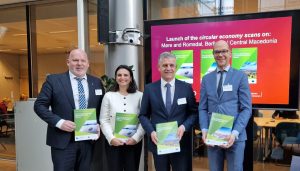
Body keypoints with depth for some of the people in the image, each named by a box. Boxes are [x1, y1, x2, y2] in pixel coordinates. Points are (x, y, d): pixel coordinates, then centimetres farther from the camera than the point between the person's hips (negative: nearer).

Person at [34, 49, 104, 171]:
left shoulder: (96, 82, 6)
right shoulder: (53, 80, -3)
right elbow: (39, 105, -4)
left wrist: (98, 125, -4)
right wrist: (59, 122, -16)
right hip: (63, 140, -3)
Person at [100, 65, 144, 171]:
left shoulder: (139, 96, 1)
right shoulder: (108, 96, 1)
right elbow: (103, 120, 0)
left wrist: (136, 138, -12)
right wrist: (111, 138, -11)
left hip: (134, 142, 0)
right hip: (113, 142, 0)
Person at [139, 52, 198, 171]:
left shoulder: (186, 88, 0)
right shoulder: (149, 89, 1)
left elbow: (194, 113, 2)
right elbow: (143, 115, 3)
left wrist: (184, 127, -15)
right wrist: (151, 132, -12)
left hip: (181, 142, 0)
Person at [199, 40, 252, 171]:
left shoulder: (241, 76, 0)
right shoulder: (206, 79, 8)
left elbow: (246, 108, -4)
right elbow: (203, 108, 7)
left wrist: (235, 133, -15)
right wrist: (204, 130, -8)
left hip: (235, 136, -2)